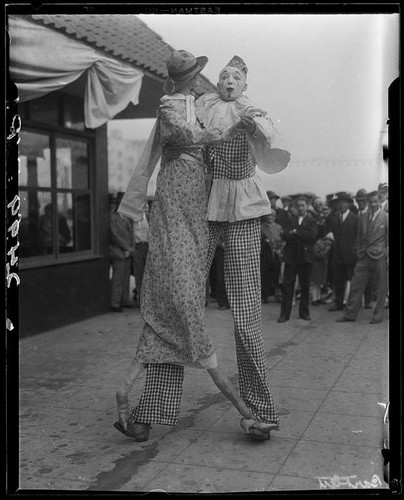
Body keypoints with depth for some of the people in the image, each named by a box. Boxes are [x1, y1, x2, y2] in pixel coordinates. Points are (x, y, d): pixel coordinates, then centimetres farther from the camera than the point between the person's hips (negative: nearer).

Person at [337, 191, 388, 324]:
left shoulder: (386, 218, -2)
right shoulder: (362, 218, 11)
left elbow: (388, 238, -2)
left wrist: (387, 256, -7)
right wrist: (359, 251, 10)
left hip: (379, 257, -4)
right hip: (363, 258, 4)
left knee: (380, 288, 4)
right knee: (356, 285, 3)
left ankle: (378, 315, 15)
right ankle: (350, 314, 10)